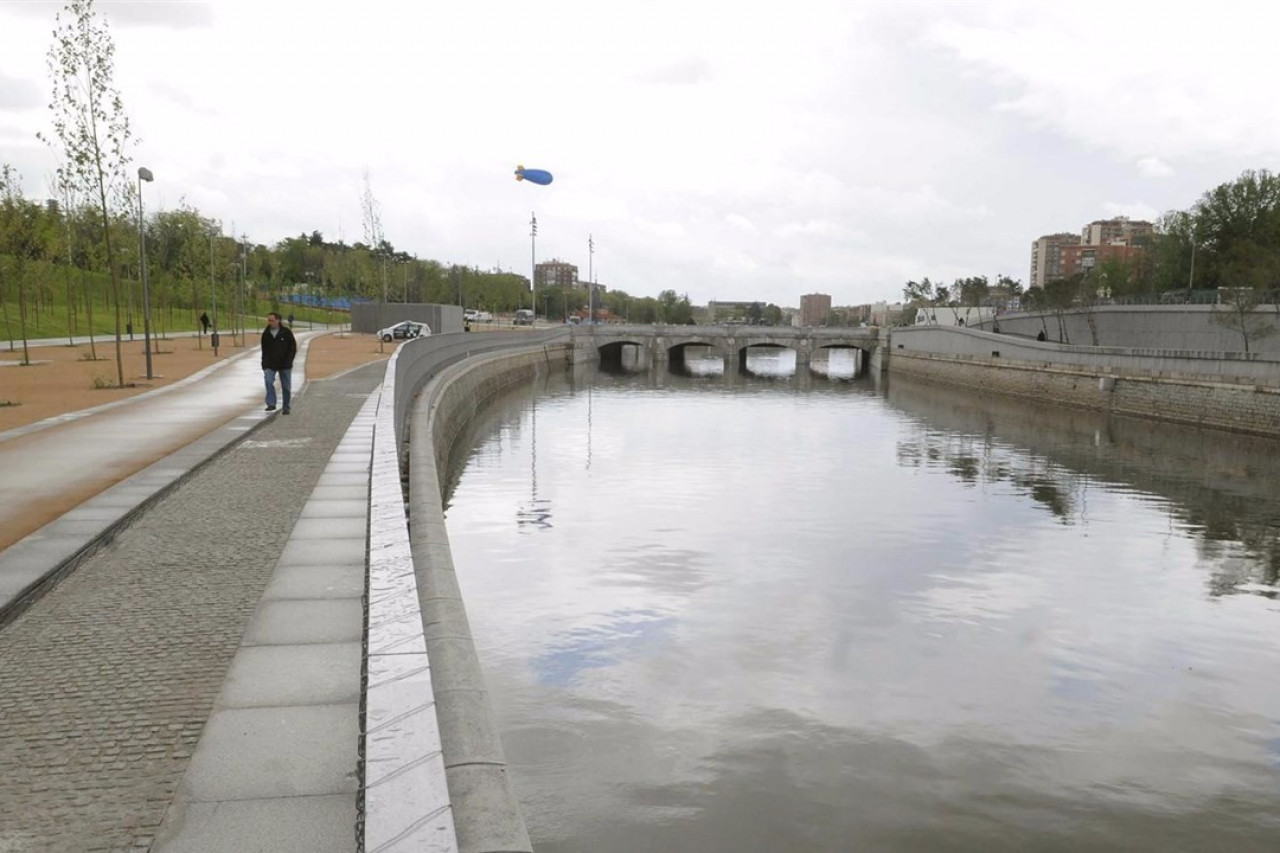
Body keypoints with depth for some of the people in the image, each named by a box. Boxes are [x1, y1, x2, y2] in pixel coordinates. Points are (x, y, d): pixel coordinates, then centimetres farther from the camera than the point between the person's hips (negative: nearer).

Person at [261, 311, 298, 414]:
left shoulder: (286, 332, -5)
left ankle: (286, 407, 17)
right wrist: (264, 365, 2)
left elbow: (293, 347, -2)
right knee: (268, 380, -20)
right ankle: (271, 404, -15)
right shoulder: (266, 334, 3)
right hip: (270, 364, 2)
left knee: (286, 387, 4)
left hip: (285, 364, -1)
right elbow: (264, 350, 9)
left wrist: (288, 361, -10)